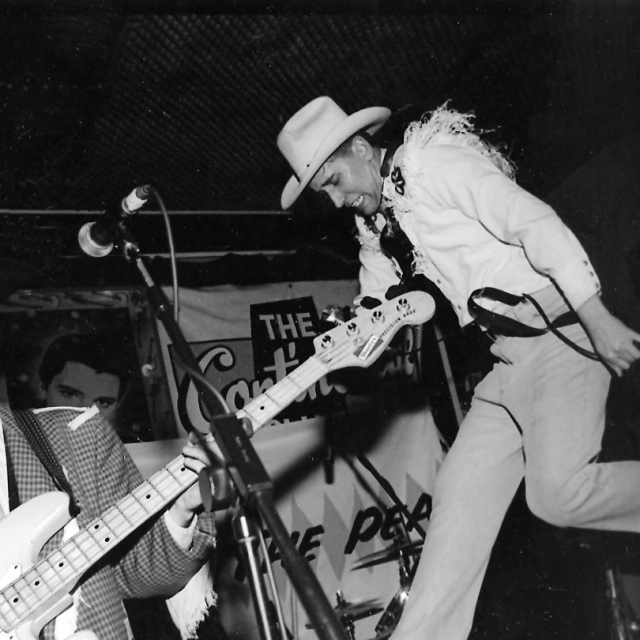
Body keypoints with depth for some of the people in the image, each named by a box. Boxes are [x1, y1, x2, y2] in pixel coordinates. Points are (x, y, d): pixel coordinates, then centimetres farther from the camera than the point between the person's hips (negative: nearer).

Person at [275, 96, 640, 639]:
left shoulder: (433, 162, -11)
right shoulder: (377, 221, 13)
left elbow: (537, 224, -18)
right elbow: (375, 307, 17)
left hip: (561, 334, -8)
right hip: (510, 359, 8)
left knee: (556, 494, -18)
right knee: (461, 491, 3)